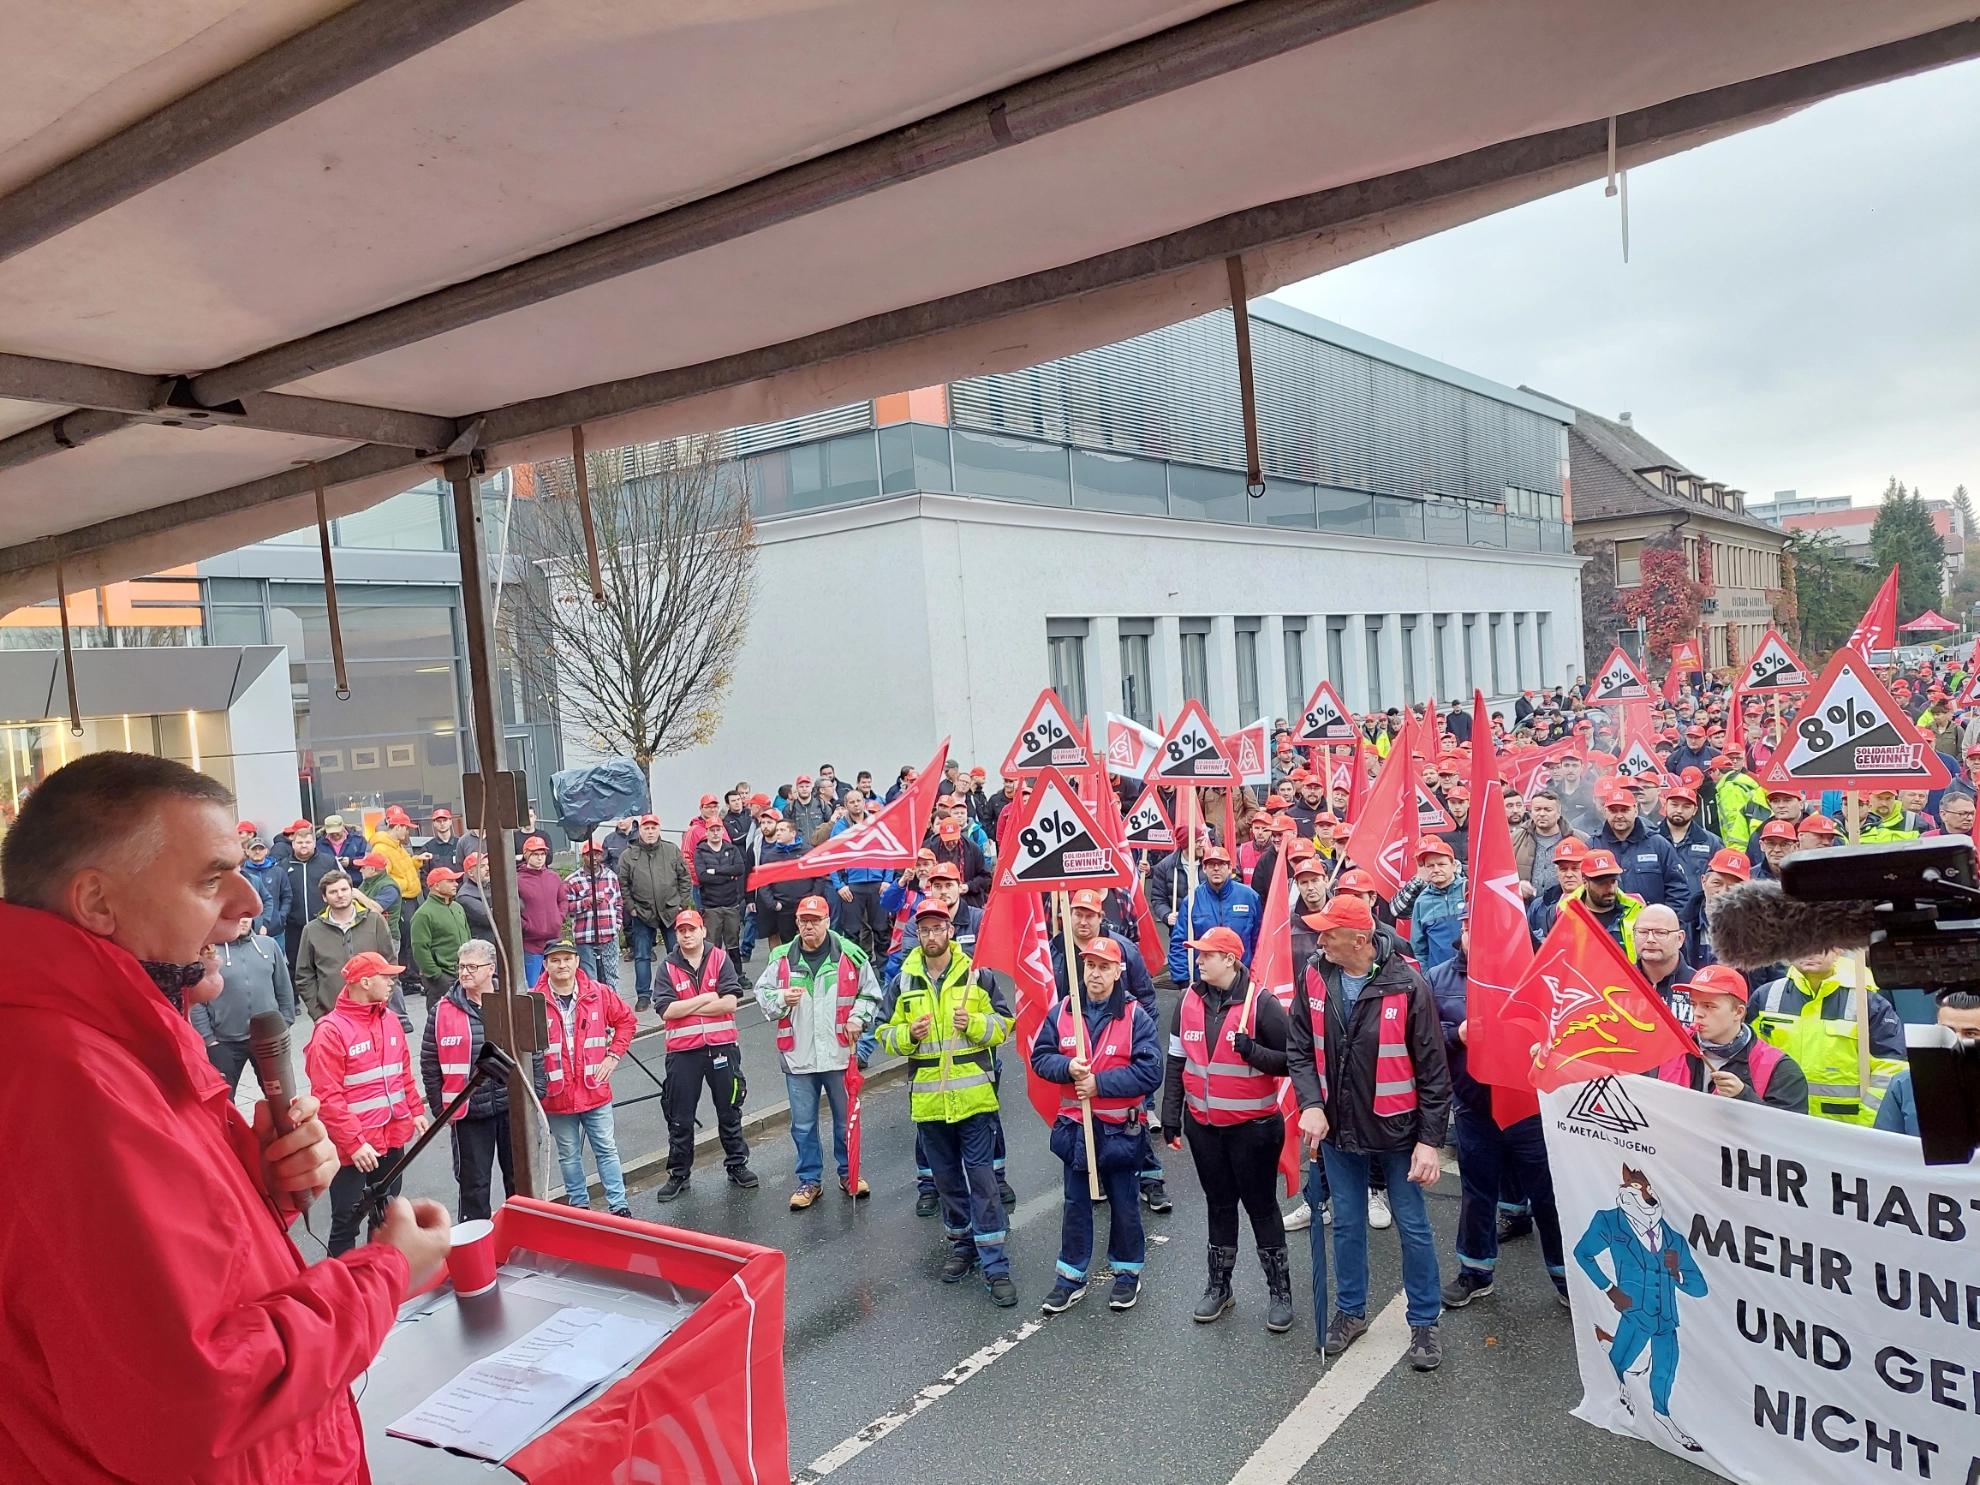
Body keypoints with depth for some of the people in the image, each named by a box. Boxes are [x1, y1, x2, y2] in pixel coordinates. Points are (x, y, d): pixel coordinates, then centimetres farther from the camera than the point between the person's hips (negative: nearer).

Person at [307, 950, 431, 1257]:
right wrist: (355, 1143, -20)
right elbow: (328, 1097, -18)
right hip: (353, 1148, -7)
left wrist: (416, 1111, 7)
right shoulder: (331, 1030, -16)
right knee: (347, 1221, 4)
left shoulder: (390, 1019, 7)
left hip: (391, 1139, 7)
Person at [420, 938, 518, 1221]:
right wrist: (440, 1108, 0)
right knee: (474, 1184, 9)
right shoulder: (443, 1010, -3)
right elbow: (430, 1063, 2)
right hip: (468, 1113, -1)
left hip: (513, 1106, 1)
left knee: (519, 1180, 14)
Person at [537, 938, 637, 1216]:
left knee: (606, 1150, 9)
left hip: (595, 1090, 1)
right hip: (557, 1095, -1)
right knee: (568, 1156, 13)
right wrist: (535, 1083, -12)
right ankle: (579, 1207, 27)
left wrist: (614, 1055, 2)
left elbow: (625, 1019, 9)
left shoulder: (598, 993, -3)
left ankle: (618, 1206, 18)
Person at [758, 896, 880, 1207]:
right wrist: (782, 999, -13)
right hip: (798, 1056, 1)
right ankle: (809, 1180, 25)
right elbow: (762, 992, 6)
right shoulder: (782, 958, -2)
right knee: (803, 1124, 10)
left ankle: (849, 1174, 32)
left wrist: (857, 1018, -8)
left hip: (839, 1053, 0)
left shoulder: (850, 954, -5)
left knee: (847, 1118, 14)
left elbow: (870, 991, 5)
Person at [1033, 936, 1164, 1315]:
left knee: (1123, 1204, 13)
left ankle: (1127, 1274, 31)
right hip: (1075, 1126, 3)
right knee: (1075, 1205, 14)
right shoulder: (1062, 1011, -2)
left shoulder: (1135, 1016, -13)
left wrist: (1100, 1083, -22)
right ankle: (1071, 1278, 26)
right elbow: (1040, 1056, 1)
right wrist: (1067, 1067, -20)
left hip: (1120, 1130, -3)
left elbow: (1150, 1072, -19)